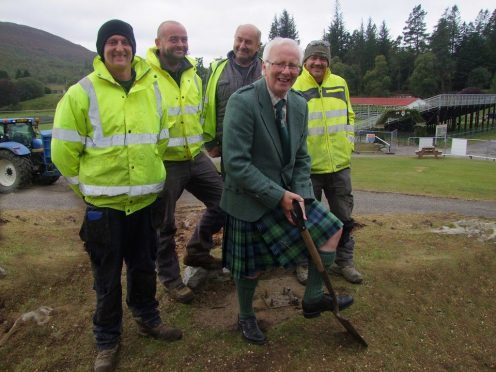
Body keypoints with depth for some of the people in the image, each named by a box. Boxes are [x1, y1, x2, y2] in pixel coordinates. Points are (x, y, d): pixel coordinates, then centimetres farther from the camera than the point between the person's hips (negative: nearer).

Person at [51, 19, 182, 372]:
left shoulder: (152, 89, 5)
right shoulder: (82, 93, -8)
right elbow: (64, 151, -5)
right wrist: (89, 186, 0)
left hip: (146, 199, 4)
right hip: (104, 204, -3)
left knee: (145, 267, 18)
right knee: (107, 277, 10)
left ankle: (148, 318, 41)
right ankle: (107, 339, 29)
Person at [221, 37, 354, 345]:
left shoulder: (300, 104, 1)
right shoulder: (242, 102, -22)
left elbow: (301, 158, 7)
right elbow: (235, 163, -25)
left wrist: (300, 195, -8)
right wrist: (277, 195, -24)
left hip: (286, 193, 6)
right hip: (250, 200, -6)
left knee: (332, 229, 4)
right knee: (251, 268, 10)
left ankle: (313, 299, 21)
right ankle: (246, 317, 40)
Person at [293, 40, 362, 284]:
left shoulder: (340, 84, 7)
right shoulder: (294, 88, -7)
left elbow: (349, 115, 16)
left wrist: (349, 143, 7)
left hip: (339, 164, 5)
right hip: (308, 167, -4)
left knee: (344, 217, 13)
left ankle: (344, 261, 29)